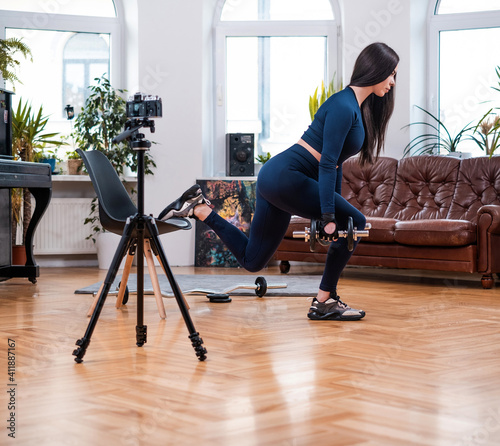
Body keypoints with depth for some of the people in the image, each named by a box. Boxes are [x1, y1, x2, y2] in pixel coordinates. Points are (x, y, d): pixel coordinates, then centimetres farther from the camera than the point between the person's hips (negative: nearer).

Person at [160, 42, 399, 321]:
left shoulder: (358, 108, 15)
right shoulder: (343, 107, -15)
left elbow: (335, 163, 20)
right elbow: (326, 164, -21)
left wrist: (335, 208, 21)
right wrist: (329, 217, -23)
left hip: (275, 177, 10)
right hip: (286, 176, -10)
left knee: (251, 260, 15)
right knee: (354, 222, -9)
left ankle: (199, 208, 15)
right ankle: (324, 302, -2)